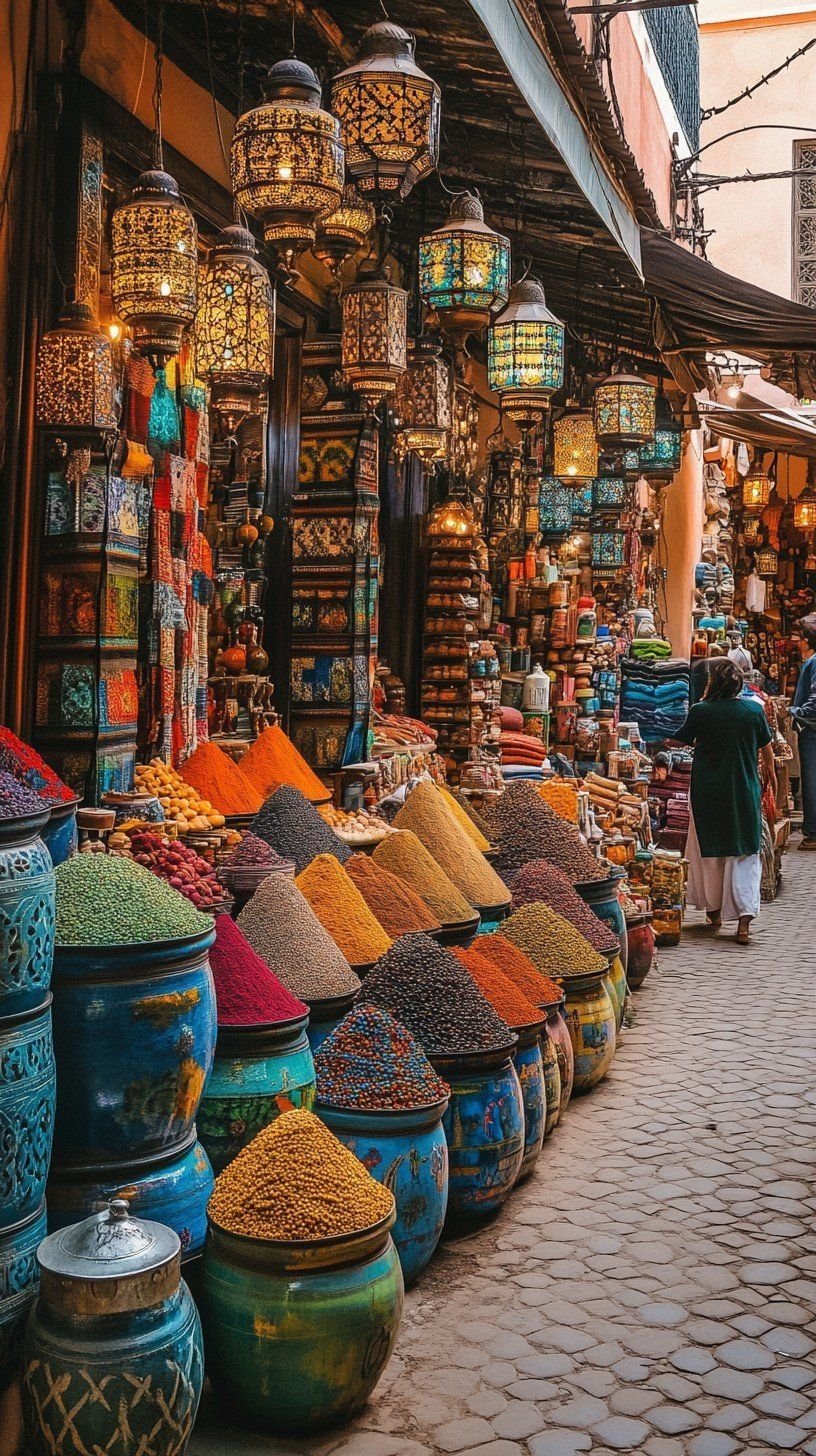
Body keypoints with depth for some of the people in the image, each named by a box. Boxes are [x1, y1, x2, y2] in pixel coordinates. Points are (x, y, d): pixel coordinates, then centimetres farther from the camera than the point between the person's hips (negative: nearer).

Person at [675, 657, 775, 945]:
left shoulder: (701, 711, -9)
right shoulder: (754, 709, -2)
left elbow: (679, 742, 4)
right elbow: (766, 748, 10)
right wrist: (770, 773, 29)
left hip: (708, 793, -1)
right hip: (745, 792, 1)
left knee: (709, 852, 15)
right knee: (745, 855, 6)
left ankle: (714, 911, 28)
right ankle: (744, 916, -7)